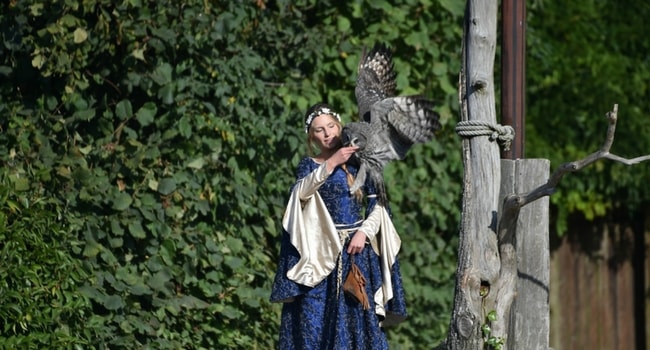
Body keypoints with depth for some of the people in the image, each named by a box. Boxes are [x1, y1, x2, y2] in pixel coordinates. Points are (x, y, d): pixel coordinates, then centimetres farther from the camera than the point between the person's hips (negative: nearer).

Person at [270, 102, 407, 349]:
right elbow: (302, 191, -14)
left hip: (358, 249, 1)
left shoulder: (358, 163, 10)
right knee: (317, 314, -7)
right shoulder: (309, 165, 9)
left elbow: (378, 206, 5)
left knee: (360, 316, -3)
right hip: (322, 253, -1)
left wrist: (364, 231, -11)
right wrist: (331, 164, -19)